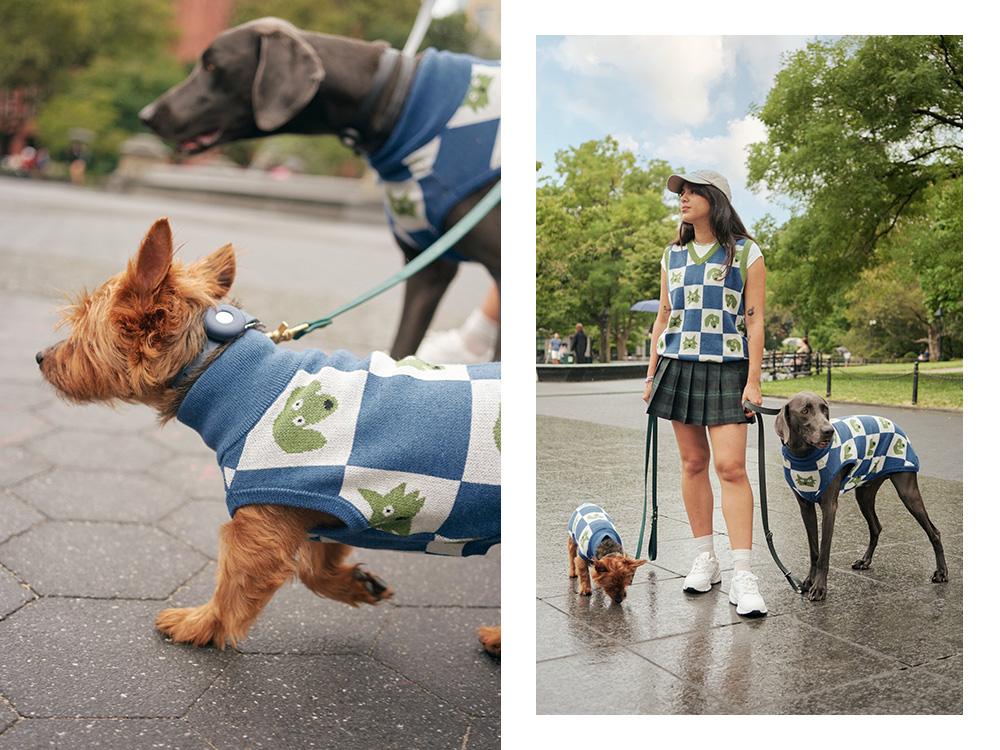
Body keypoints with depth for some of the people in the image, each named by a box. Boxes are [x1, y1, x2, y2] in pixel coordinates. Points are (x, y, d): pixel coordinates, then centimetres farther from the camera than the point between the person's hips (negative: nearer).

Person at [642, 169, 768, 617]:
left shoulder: (745, 253, 2)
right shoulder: (673, 255, 15)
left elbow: (755, 321, -1)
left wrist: (753, 381, -7)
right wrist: (652, 374, 14)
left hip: (727, 368, -4)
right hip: (678, 365, 4)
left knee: (731, 466, -12)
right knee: (693, 463, 6)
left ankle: (742, 576, -9)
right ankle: (705, 561, 17)